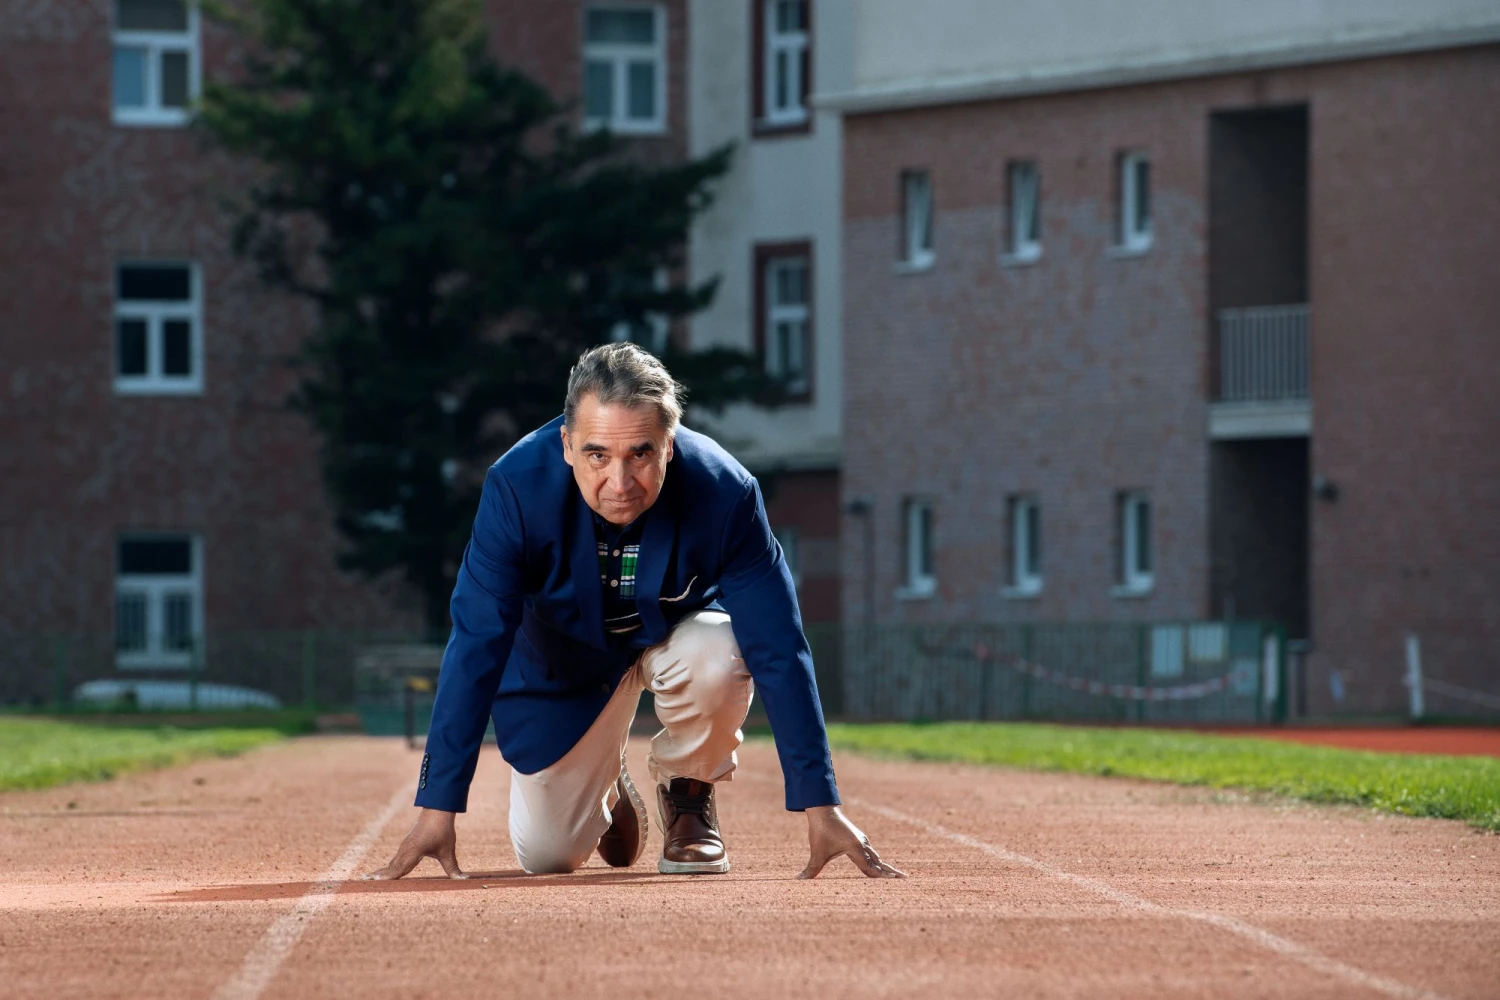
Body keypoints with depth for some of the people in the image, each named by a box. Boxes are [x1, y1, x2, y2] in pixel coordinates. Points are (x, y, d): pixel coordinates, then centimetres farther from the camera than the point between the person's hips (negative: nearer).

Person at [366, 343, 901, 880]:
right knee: (546, 856, -4)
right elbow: (475, 649, -31)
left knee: (719, 661, -35)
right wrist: (437, 809, -35)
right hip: (564, 653, 1)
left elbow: (778, 651, -29)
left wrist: (819, 806, -33)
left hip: (675, 632, 0)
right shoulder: (516, 487, -34)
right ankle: (605, 791, 32)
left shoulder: (726, 493, -34)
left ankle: (688, 797, -4)